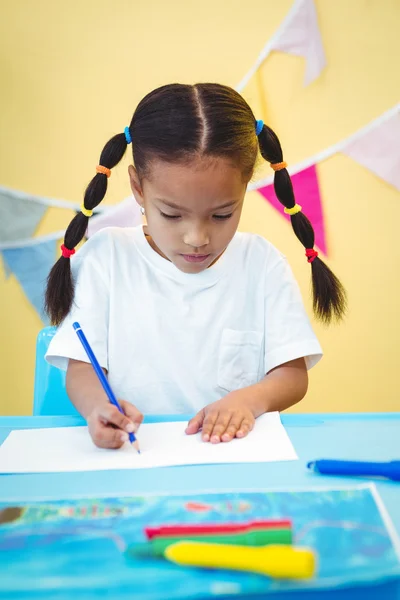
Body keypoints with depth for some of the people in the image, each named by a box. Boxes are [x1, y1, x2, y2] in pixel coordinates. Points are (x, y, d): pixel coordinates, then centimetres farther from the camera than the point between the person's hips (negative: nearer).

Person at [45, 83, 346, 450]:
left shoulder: (261, 262, 0)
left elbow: (293, 376, 0)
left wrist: (250, 399, -20)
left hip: (236, 450, 1)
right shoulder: (107, 256, -1)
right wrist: (98, 405, -24)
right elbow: (81, 369, -2)